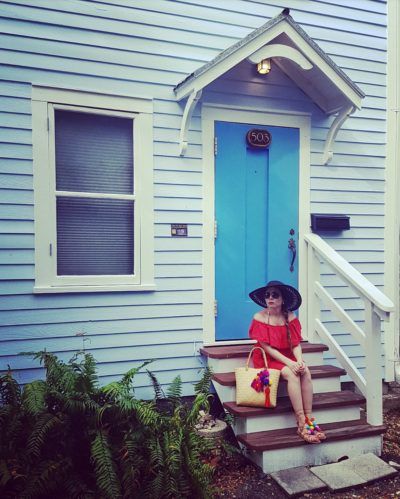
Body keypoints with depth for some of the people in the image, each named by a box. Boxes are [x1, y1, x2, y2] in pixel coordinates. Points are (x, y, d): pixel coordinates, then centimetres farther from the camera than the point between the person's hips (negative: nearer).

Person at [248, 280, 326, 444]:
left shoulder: (290, 317, 2)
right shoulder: (259, 318, -10)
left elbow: (296, 344, -3)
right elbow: (267, 348, -14)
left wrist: (300, 361, -23)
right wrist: (289, 363, -23)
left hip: (288, 358, 4)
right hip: (267, 359, -4)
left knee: (305, 372, -25)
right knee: (291, 374, -30)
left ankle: (309, 418, -23)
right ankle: (301, 423, -28)